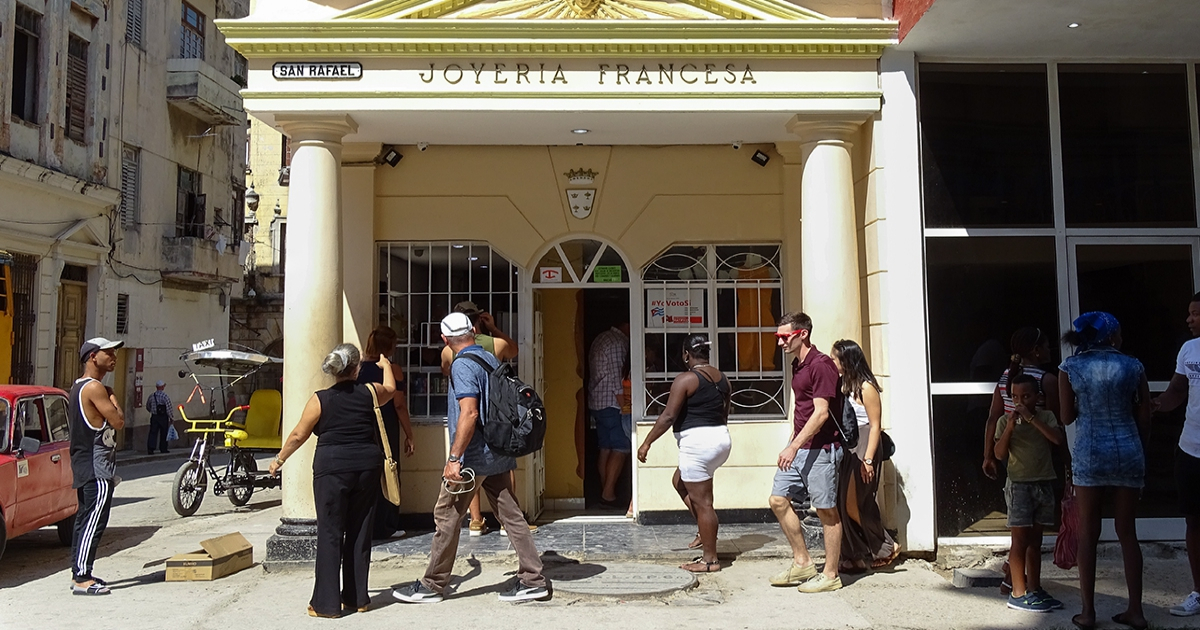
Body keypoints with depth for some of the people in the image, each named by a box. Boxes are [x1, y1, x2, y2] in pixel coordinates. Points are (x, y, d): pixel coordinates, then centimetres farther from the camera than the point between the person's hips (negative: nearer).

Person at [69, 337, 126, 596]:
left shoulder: (78, 386, 16)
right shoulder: (95, 388, -16)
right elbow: (118, 422, -17)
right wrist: (113, 398, -4)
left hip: (84, 465, 11)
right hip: (97, 467, -11)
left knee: (85, 519, 14)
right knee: (94, 522, -9)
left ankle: (78, 573, 20)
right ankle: (82, 578, -7)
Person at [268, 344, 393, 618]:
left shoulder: (319, 400, -4)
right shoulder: (370, 392, 2)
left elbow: (298, 435, 2)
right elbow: (390, 388, 26)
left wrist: (279, 459, 19)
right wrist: (386, 365, 45)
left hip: (332, 468, -3)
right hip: (366, 467, 3)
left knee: (330, 534, 3)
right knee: (360, 533, 11)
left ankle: (327, 603, 6)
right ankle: (357, 598, 20)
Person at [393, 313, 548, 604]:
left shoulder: (463, 365, -14)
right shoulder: (491, 359, 11)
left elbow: (469, 412, -24)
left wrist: (454, 458, -23)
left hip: (472, 456, -8)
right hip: (498, 453, 8)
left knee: (446, 517, 4)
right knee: (511, 514, 9)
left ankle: (432, 586, 15)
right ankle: (532, 579, 11)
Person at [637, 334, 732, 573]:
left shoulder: (686, 379, -13)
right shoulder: (722, 378, 10)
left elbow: (668, 416, -16)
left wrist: (646, 443, -9)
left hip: (697, 443, -9)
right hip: (721, 439, 9)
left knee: (702, 502, 0)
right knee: (679, 481, 25)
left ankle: (710, 559, 7)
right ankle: (706, 531, 23)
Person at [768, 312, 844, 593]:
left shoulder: (820, 365, -16)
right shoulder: (797, 364, 14)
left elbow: (821, 412, -21)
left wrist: (794, 446, -23)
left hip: (820, 448, -10)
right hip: (798, 447, 10)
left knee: (827, 511, 1)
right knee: (778, 500, 9)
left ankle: (831, 575, 13)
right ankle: (802, 563, 20)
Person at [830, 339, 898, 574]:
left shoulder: (865, 387, -12)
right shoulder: (844, 386, 10)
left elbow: (875, 426, -14)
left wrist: (868, 459, -18)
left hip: (862, 452, -8)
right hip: (846, 452, 8)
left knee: (854, 506, -6)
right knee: (844, 506, 7)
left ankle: (887, 547, 11)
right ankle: (855, 557, 16)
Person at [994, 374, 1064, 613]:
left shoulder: (1046, 417, 3)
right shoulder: (1005, 421, -2)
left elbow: (1059, 439, -15)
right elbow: (1000, 454, -9)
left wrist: (1031, 418, -19)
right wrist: (1010, 426, -19)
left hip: (1044, 484, 3)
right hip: (1019, 484, -3)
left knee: (1035, 541, 11)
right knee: (1020, 540, -1)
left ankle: (1034, 589, 19)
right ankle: (1018, 593, 4)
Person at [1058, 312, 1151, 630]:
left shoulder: (1070, 367, -2)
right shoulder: (1133, 366, 1)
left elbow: (1067, 417, 1)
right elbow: (1144, 418, 4)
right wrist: (1139, 449, 17)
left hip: (1089, 454, -2)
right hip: (1128, 452, 2)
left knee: (1088, 534, 6)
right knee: (1127, 532, 12)